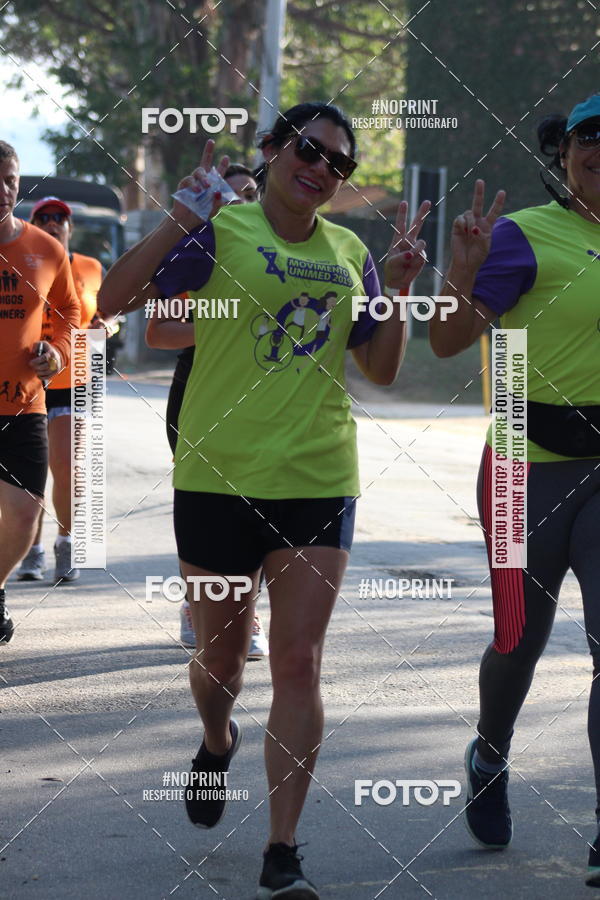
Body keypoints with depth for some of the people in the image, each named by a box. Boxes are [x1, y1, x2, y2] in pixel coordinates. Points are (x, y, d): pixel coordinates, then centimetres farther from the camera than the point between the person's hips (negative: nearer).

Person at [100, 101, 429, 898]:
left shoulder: (349, 254, 10)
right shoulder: (219, 233, -3)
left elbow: (382, 370, 14)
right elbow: (113, 299, -13)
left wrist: (399, 287, 1)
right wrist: (181, 220, -21)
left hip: (319, 481, 2)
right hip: (218, 476, -2)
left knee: (299, 663, -5)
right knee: (221, 654, 11)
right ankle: (218, 742, 47)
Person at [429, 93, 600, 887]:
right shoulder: (526, 235, -7)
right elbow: (448, 341, -12)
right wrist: (464, 270, -27)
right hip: (531, 464, -3)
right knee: (522, 637, 11)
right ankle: (489, 761, 43)